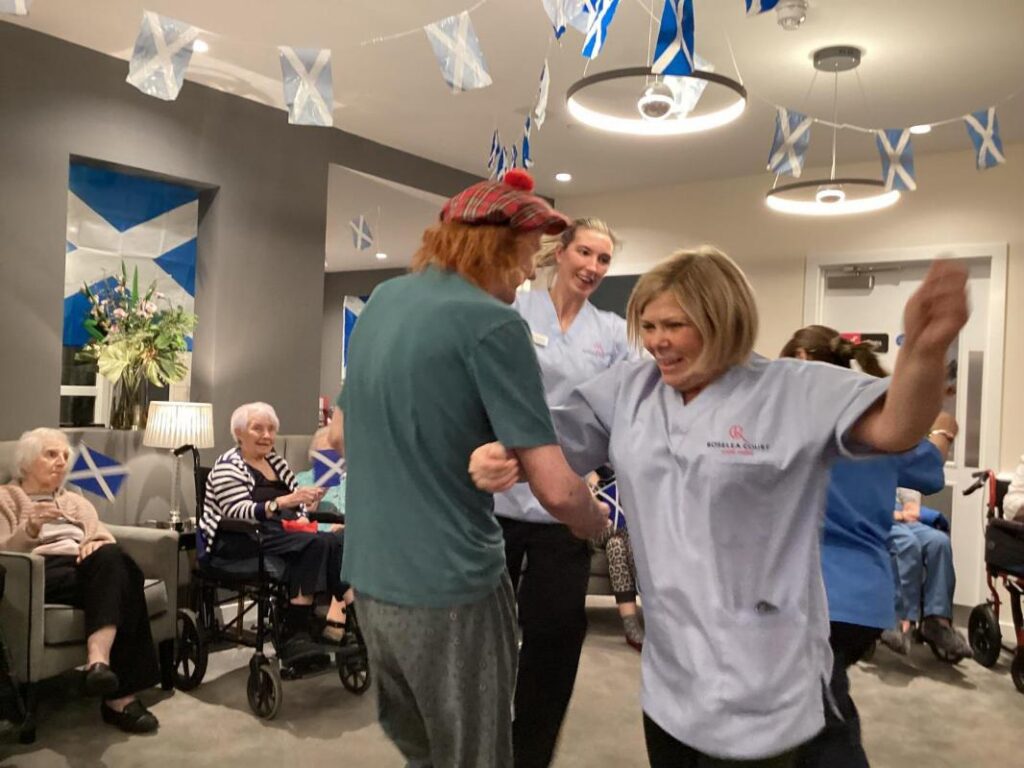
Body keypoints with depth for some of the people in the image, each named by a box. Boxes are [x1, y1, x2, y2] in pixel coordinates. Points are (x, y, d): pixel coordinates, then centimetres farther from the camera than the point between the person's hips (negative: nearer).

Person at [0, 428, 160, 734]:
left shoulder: (78, 502, 33)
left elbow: (107, 540, 18)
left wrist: (99, 544, -7)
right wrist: (30, 530, -19)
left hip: (87, 568, 4)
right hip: (43, 573, -4)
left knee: (111, 558, -36)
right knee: (120, 584, -34)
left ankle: (99, 659, -51)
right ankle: (121, 692, -39)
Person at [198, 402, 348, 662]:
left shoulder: (276, 461, 21)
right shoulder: (228, 467, -1)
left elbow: (297, 504, 21)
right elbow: (238, 512, -17)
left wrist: (302, 516, -2)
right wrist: (282, 502, -32)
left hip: (285, 535, 7)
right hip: (242, 542, -6)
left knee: (333, 542, -25)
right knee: (318, 544, -31)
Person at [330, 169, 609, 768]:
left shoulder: (383, 301, 6)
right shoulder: (491, 322, -17)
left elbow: (341, 434, 17)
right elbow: (556, 489, -20)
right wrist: (598, 523, 1)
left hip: (370, 576, 8)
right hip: (449, 589, -7)